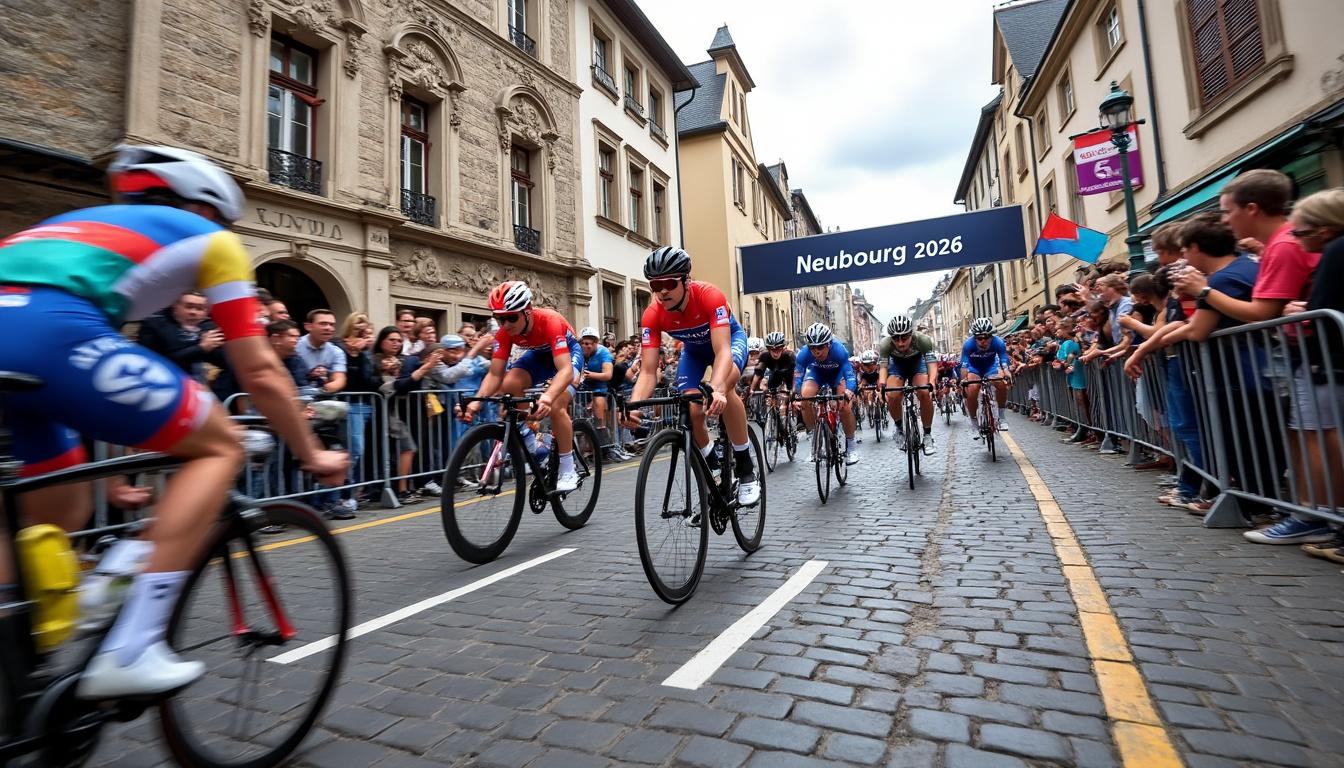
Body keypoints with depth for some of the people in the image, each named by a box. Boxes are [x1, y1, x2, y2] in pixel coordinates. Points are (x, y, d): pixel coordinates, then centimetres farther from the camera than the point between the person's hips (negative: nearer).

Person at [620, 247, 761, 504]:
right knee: (692, 412, -15)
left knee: (724, 387, -35)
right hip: (694, 349, 4)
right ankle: (713, 468, 15)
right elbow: (647, 371, -31)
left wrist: (716, 389, -66)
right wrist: (633, 406, -50)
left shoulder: (709, 296, -38)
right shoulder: (652, 315, -29)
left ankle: (746, 468, -20)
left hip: (729, 338, -3)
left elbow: (722, 351, -46)